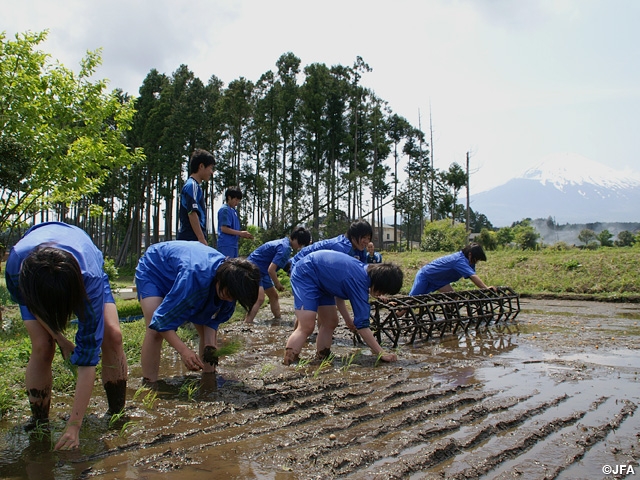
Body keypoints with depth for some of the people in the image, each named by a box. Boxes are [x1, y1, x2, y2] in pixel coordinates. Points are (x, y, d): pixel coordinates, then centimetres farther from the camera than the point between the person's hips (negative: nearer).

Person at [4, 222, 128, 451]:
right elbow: (25, 302, -14)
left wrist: (74, 425, -40)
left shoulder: (90, 277, -45)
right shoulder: (16, 263, -42)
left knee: (111, 335, -21)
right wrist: (60, 339, -19)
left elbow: (88, 358, -41)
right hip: (35, 285, 1)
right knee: (42, 347, -20)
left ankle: (117, 415, -3)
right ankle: (39, 424, -1)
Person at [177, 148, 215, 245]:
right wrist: (202, 240, -20)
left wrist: (202, 239, 21)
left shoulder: (195, 186, 21)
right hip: (192, 240, -10)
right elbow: (192, 214, -18)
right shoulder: (192, 186, -9)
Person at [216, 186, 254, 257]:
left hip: (233, 245, 10)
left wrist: (243, 234, 7)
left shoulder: (234, 210, 18)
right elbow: (224, 229, -18)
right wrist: (240, 233, -15)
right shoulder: (225, 209, -9)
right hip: (226, 246, -10)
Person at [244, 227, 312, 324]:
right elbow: (271, 269, -27)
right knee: (260, 298, -23)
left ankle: (278, 319, 25)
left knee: (274, 296, 16)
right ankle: (247, 323, -27)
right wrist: (278, 284, -13)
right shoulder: (284, 248, -24)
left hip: (262, 272, 11)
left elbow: (290, 264, 21)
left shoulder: (285, 244, 8)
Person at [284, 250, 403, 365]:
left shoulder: (365, 269, -3)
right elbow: (362, 325, -28)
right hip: (305, 273, -10)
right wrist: (382, 354, -25)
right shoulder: (359, 282, -29)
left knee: (330, 323, 8)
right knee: (307, 327, -19)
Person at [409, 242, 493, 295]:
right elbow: (473, 276, -43)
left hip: (438, 279, 9)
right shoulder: (460, 260, -32)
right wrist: (486, 288, -48)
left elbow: (472, 277, -6)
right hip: (424, 275, -9)